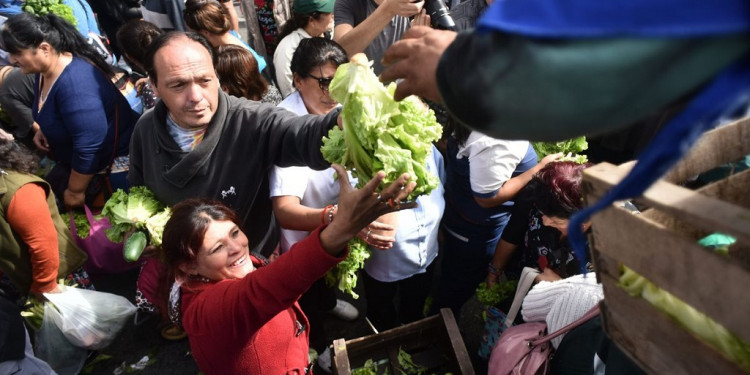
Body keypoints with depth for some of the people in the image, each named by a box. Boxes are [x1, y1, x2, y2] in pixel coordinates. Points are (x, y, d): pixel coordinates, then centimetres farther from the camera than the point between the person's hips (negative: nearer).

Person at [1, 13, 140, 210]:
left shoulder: (75, 85, -33)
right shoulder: (45, 70, -2)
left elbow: (88, 147, -31)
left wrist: (75, 191, -19)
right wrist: (42, 129, 2)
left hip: (115, 162, -10)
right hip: (77, 159, 10)